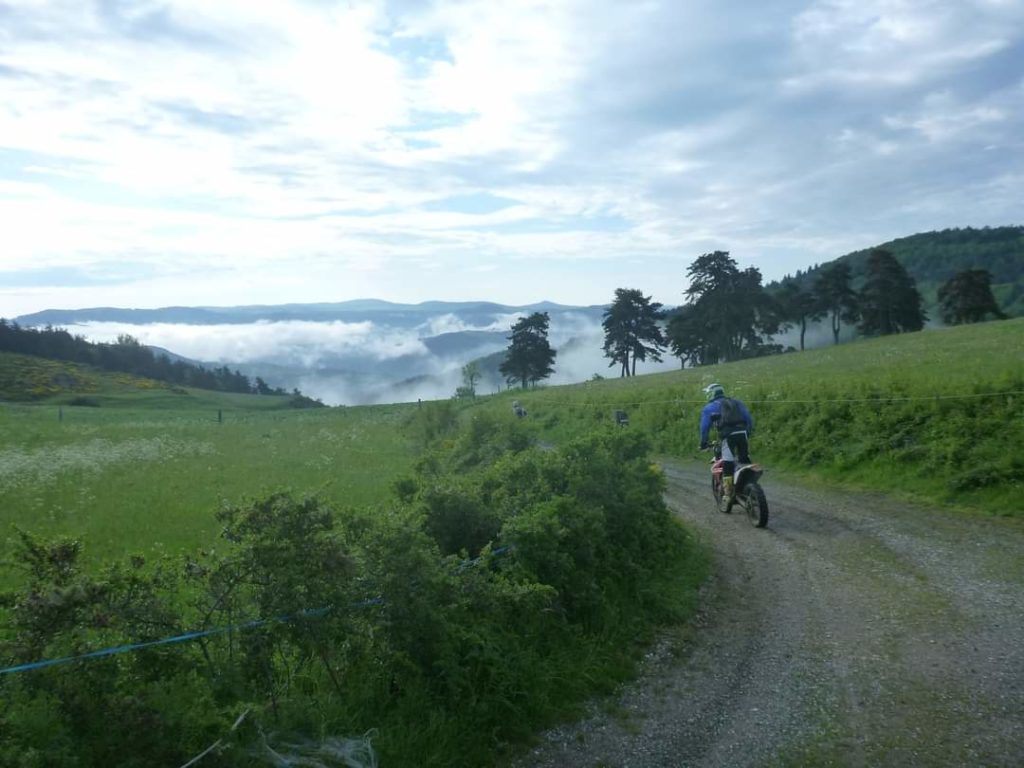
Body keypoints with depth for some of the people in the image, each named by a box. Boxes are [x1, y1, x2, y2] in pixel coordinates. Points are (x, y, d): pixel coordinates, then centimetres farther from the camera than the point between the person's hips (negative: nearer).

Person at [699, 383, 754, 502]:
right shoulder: (736, 402, 25)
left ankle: (728, 494, -3)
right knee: (745, 461, 15)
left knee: (728, 466, -1)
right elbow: (749, 418, 20)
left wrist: (703, 443, 16)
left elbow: (705, 426, 9)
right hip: (743, 433, 4)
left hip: (728, 436, -4)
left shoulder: (709, 407, 14)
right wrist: (749, 432, 27)